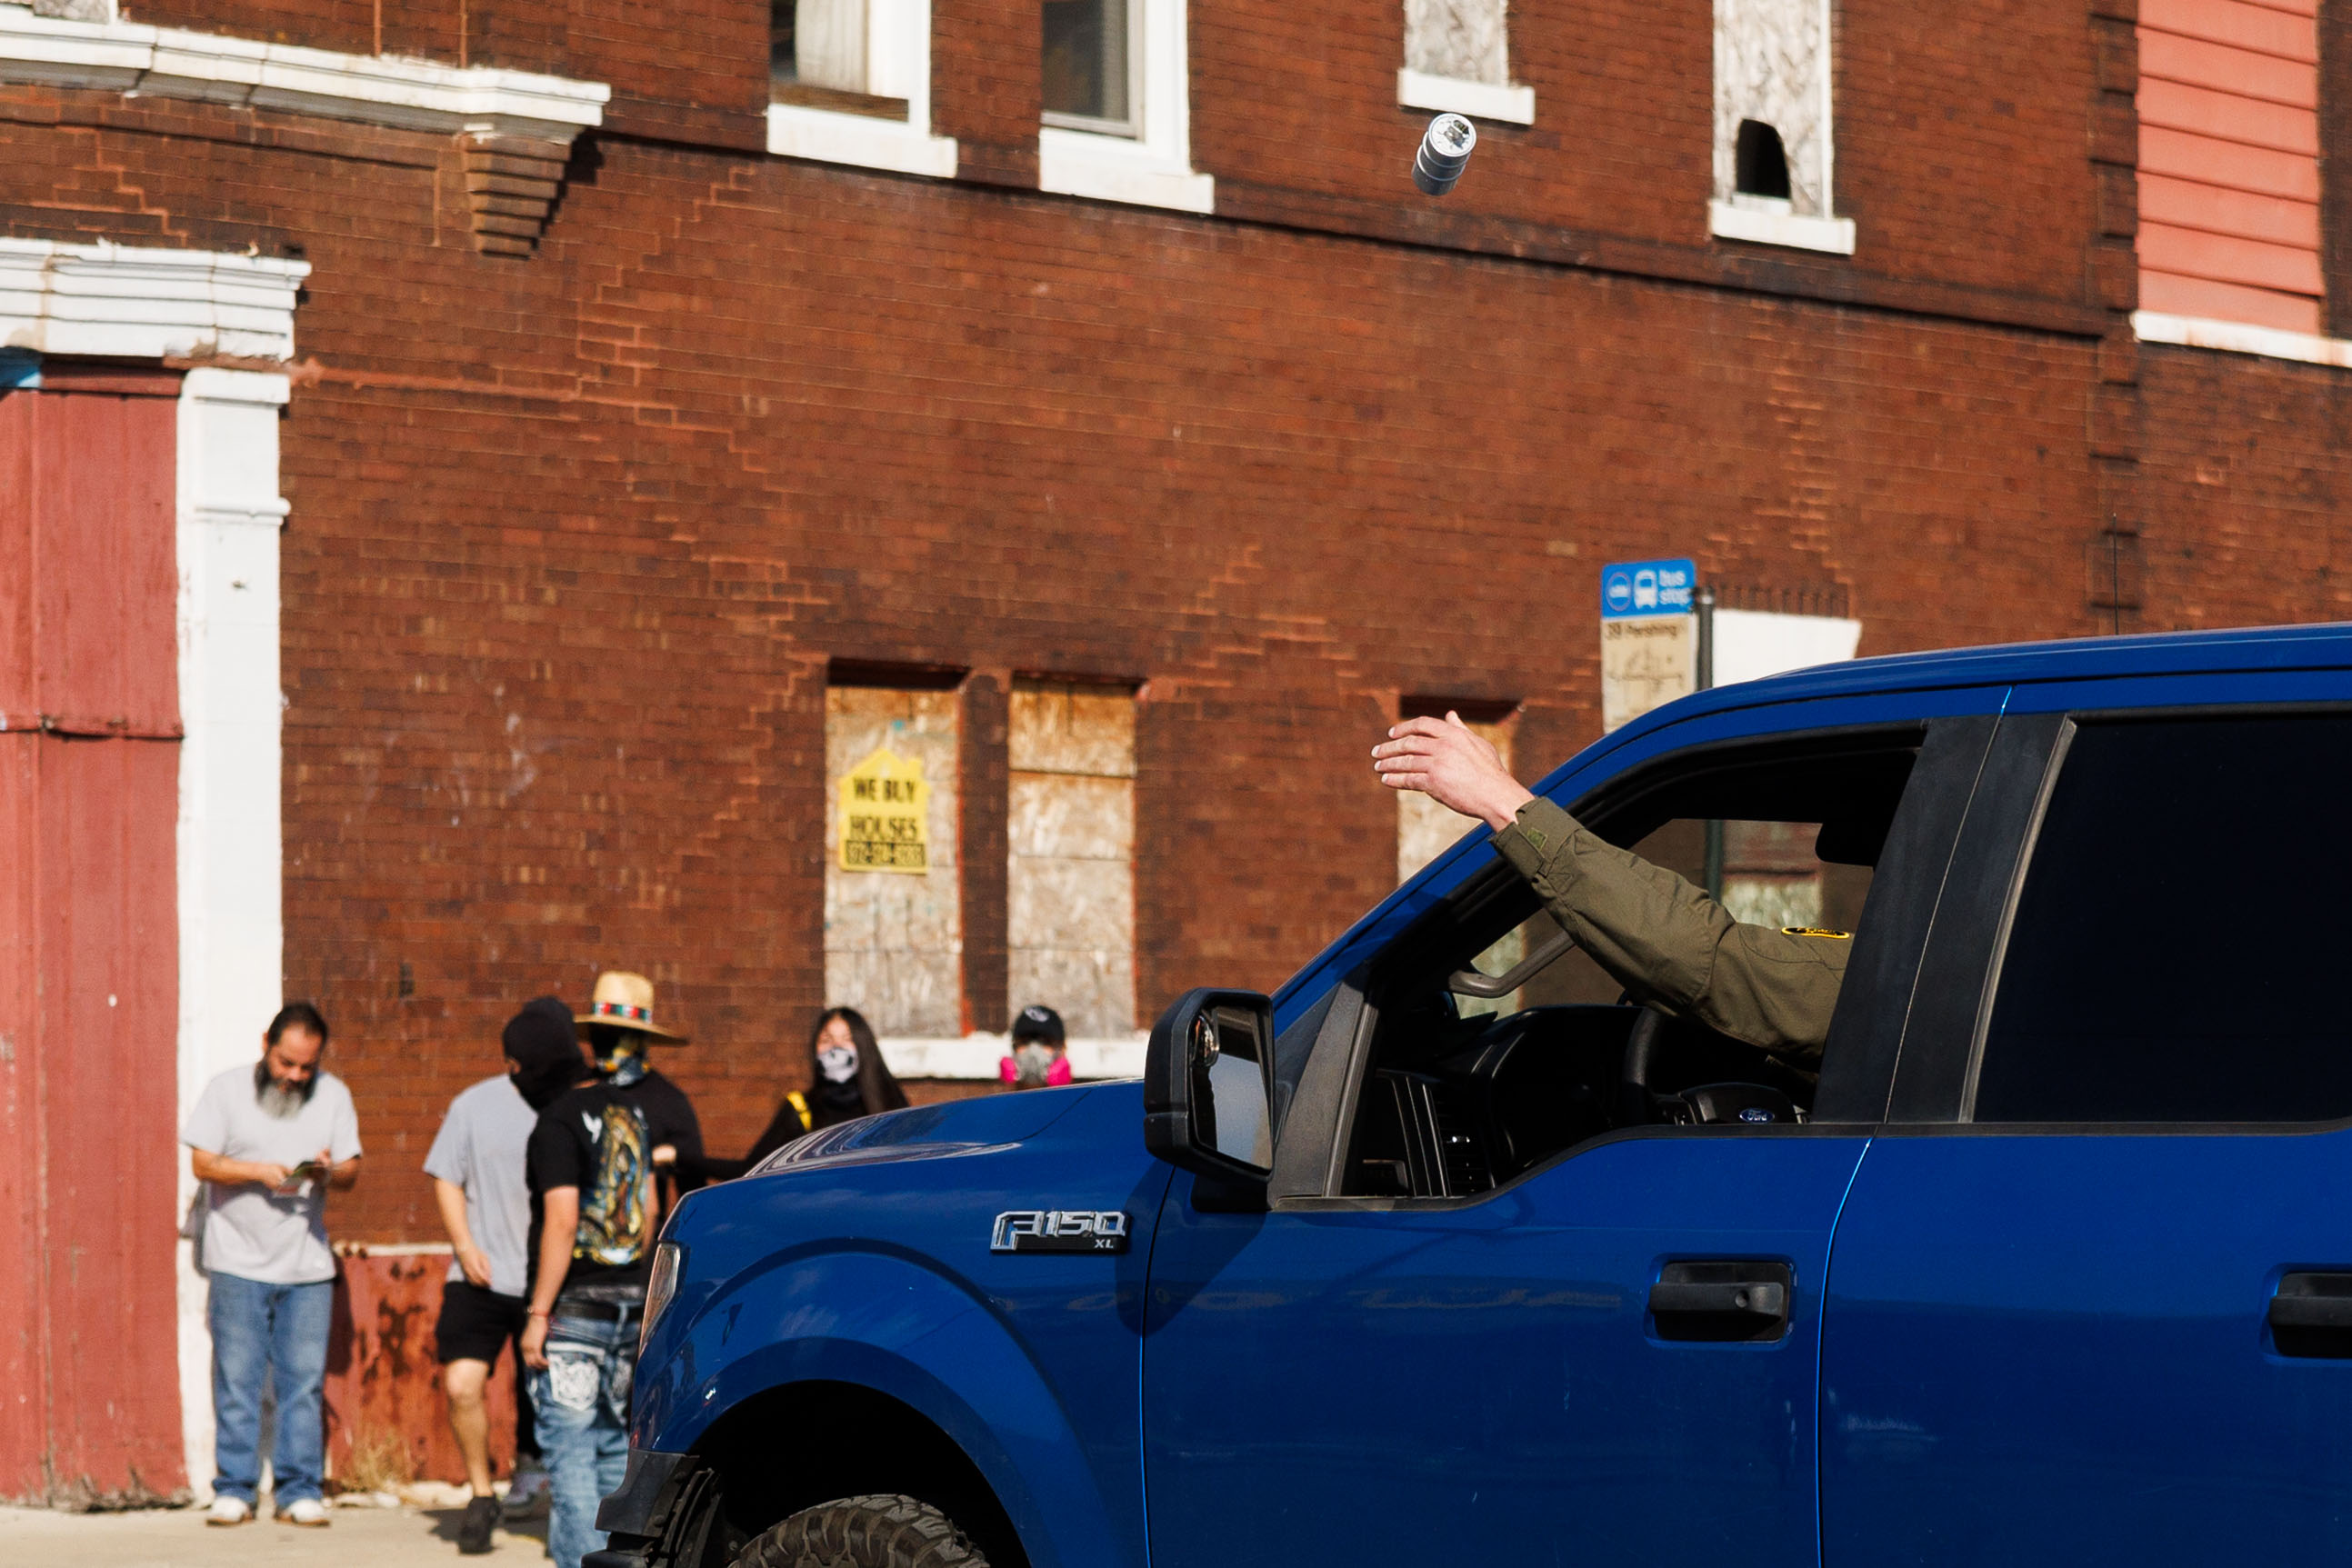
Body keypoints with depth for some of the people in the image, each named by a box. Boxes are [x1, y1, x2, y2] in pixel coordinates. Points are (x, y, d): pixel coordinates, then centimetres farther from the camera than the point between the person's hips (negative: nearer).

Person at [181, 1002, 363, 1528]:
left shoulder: (333, 1095, 7)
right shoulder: (227, 1090, 1)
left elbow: (350, 1171, 7)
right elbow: (202, 1163, -3)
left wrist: (329, 1173, -16)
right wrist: (260, 1173, -17)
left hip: (308, 1264, 2)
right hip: (239, 1261, -2)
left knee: (304, 1382, 1)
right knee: (236, 1381, -2)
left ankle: (300, 1493, 6)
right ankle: (234, 1490, 5)